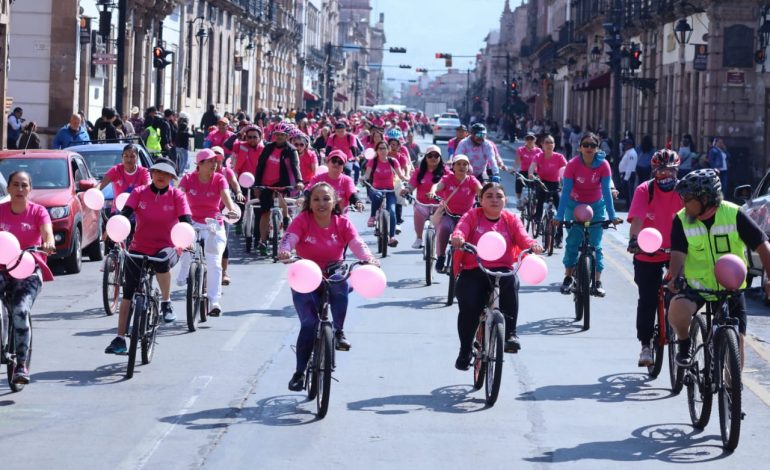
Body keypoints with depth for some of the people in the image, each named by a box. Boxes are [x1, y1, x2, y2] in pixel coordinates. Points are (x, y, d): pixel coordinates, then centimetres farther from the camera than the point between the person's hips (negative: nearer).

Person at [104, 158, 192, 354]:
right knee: (128, 294, 1)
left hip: (166, 248, -2)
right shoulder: (139, 193, 0)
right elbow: (125, 212, -13)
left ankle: (166, 303, -16)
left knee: (162, 260, -38)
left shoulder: (177, 196, -1)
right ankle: (120, 339, 10)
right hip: (138, 249, 2)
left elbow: (186, 220, -12)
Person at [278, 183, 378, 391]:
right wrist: (284, 252, -48)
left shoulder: (342, 223, -5)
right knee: (309, 324, -14)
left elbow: (357, 244, -18)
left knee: (340, 280, -35)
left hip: (332, 279, 1)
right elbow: (288, 239, -25)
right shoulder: (302, 221, -10)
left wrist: (368, 258, -39)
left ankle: (339, 332, -19)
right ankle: (299, 372, 3)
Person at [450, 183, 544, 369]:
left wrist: (532, 244, -29)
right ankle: (465, 351, 2)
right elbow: (461, 229, -12)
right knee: (468, 307, -23)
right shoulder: (472, 216, 8)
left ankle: (510, 333, -27)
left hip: (502, 270, 1)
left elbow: (522, 236, -4)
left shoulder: (511, 220, 13)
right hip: (473, 271, -1)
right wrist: (457, 238, -37)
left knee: (511, 281, -34)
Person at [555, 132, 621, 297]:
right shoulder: (573, 164, -21)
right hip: (575, 205, 0)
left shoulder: (603, 165, -19)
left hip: (596, 206, 0)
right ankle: (568, 278, 13)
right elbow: (566, 191, -23)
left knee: (595, 245, -4)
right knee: (572, 242, -1)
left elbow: (606, 191, -21)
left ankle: (597, 283, -2)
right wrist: (559, 216, -29)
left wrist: (612, 216, -28)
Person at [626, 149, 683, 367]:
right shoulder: (644, 190, -11)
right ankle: (646, 345, 14)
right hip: (647, 254, -1)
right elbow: (637, 219, -22)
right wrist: (634, 240, -40)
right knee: (647, 300, 1)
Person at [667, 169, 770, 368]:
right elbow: (678, 253, -14)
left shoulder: (734, 214, -13)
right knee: (677, 309, -31)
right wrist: (676, 278, -35)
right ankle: (684, 344, 0)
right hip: (695, 287, 0)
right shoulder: (681, 220, -9)